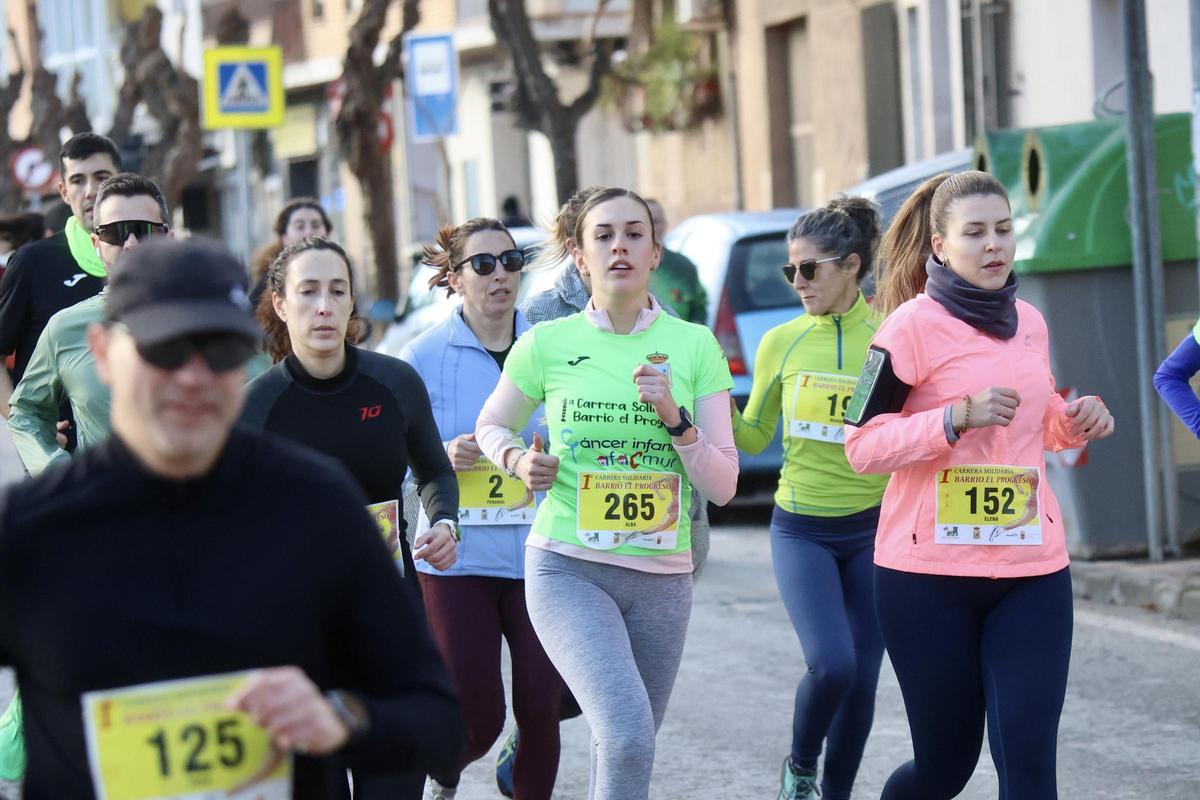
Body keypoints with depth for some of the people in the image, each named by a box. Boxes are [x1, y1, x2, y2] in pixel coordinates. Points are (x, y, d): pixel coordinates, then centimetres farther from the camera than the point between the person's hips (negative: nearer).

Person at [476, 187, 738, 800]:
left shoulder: (694, 346, 3)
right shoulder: (547, 344, 0)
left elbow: (722, 486, 3)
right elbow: (491, 426, 18)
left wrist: (675, 418, -13)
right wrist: (519, 461, -3)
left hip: (662, 577, 3)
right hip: (568, 570, -3)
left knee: (626, 749, 10)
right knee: (627, 737, -23)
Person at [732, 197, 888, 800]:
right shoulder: (781, 343, 1)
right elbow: (753, 436, 9)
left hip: (874, 528, 0)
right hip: (801, 530, 0)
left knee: (861, 676, 5)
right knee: (831, 663, -17)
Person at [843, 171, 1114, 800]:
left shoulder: (1029, 322, 11)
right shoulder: (913, 325, -7)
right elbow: (861, 446, -10)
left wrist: (1075, 422, 5)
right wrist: (957, 416, -22)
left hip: (1032, 567, 4)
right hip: (929, 574, -4)